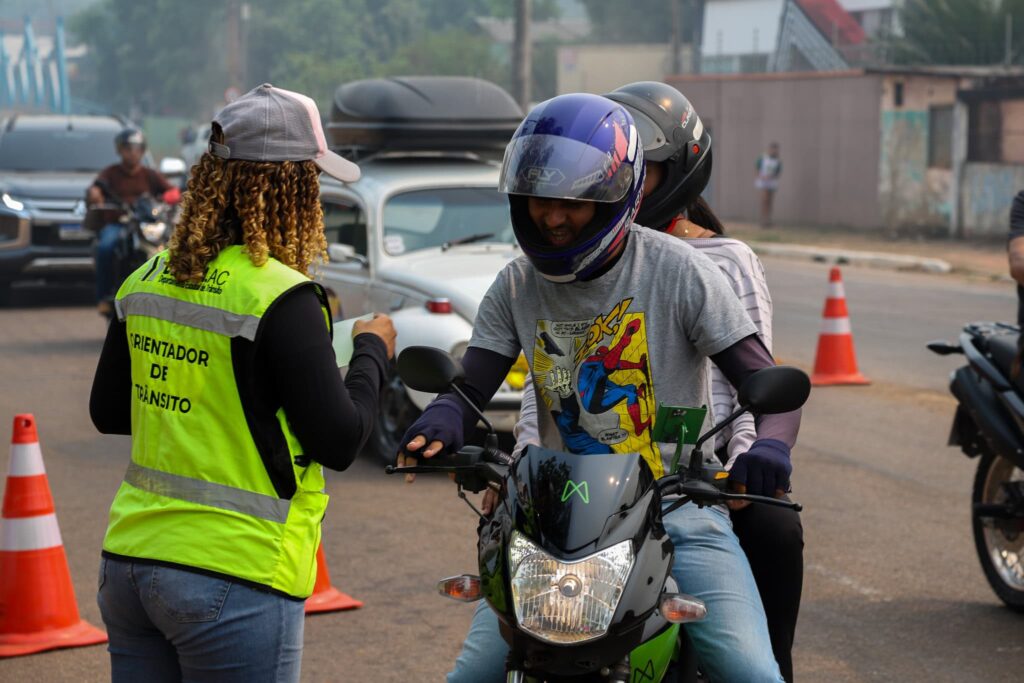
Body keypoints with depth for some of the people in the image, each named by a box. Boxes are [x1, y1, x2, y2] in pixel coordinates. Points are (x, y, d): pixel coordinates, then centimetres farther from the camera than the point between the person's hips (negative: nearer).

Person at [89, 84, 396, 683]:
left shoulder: (146, 282, 5)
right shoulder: (281, 300, -16)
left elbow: (107, 411, 15)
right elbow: (339, 441, -13)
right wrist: (372, 352, 2)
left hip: (129, 561, 7)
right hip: (234, 577, -7)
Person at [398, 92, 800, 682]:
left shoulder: (679, 271, -7)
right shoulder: (517, 286, 5)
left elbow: (769, 384, -7)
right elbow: (469, 389, 1)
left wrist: (770, 444, -30)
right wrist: (441, 423, -24)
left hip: (678, 507, -3)